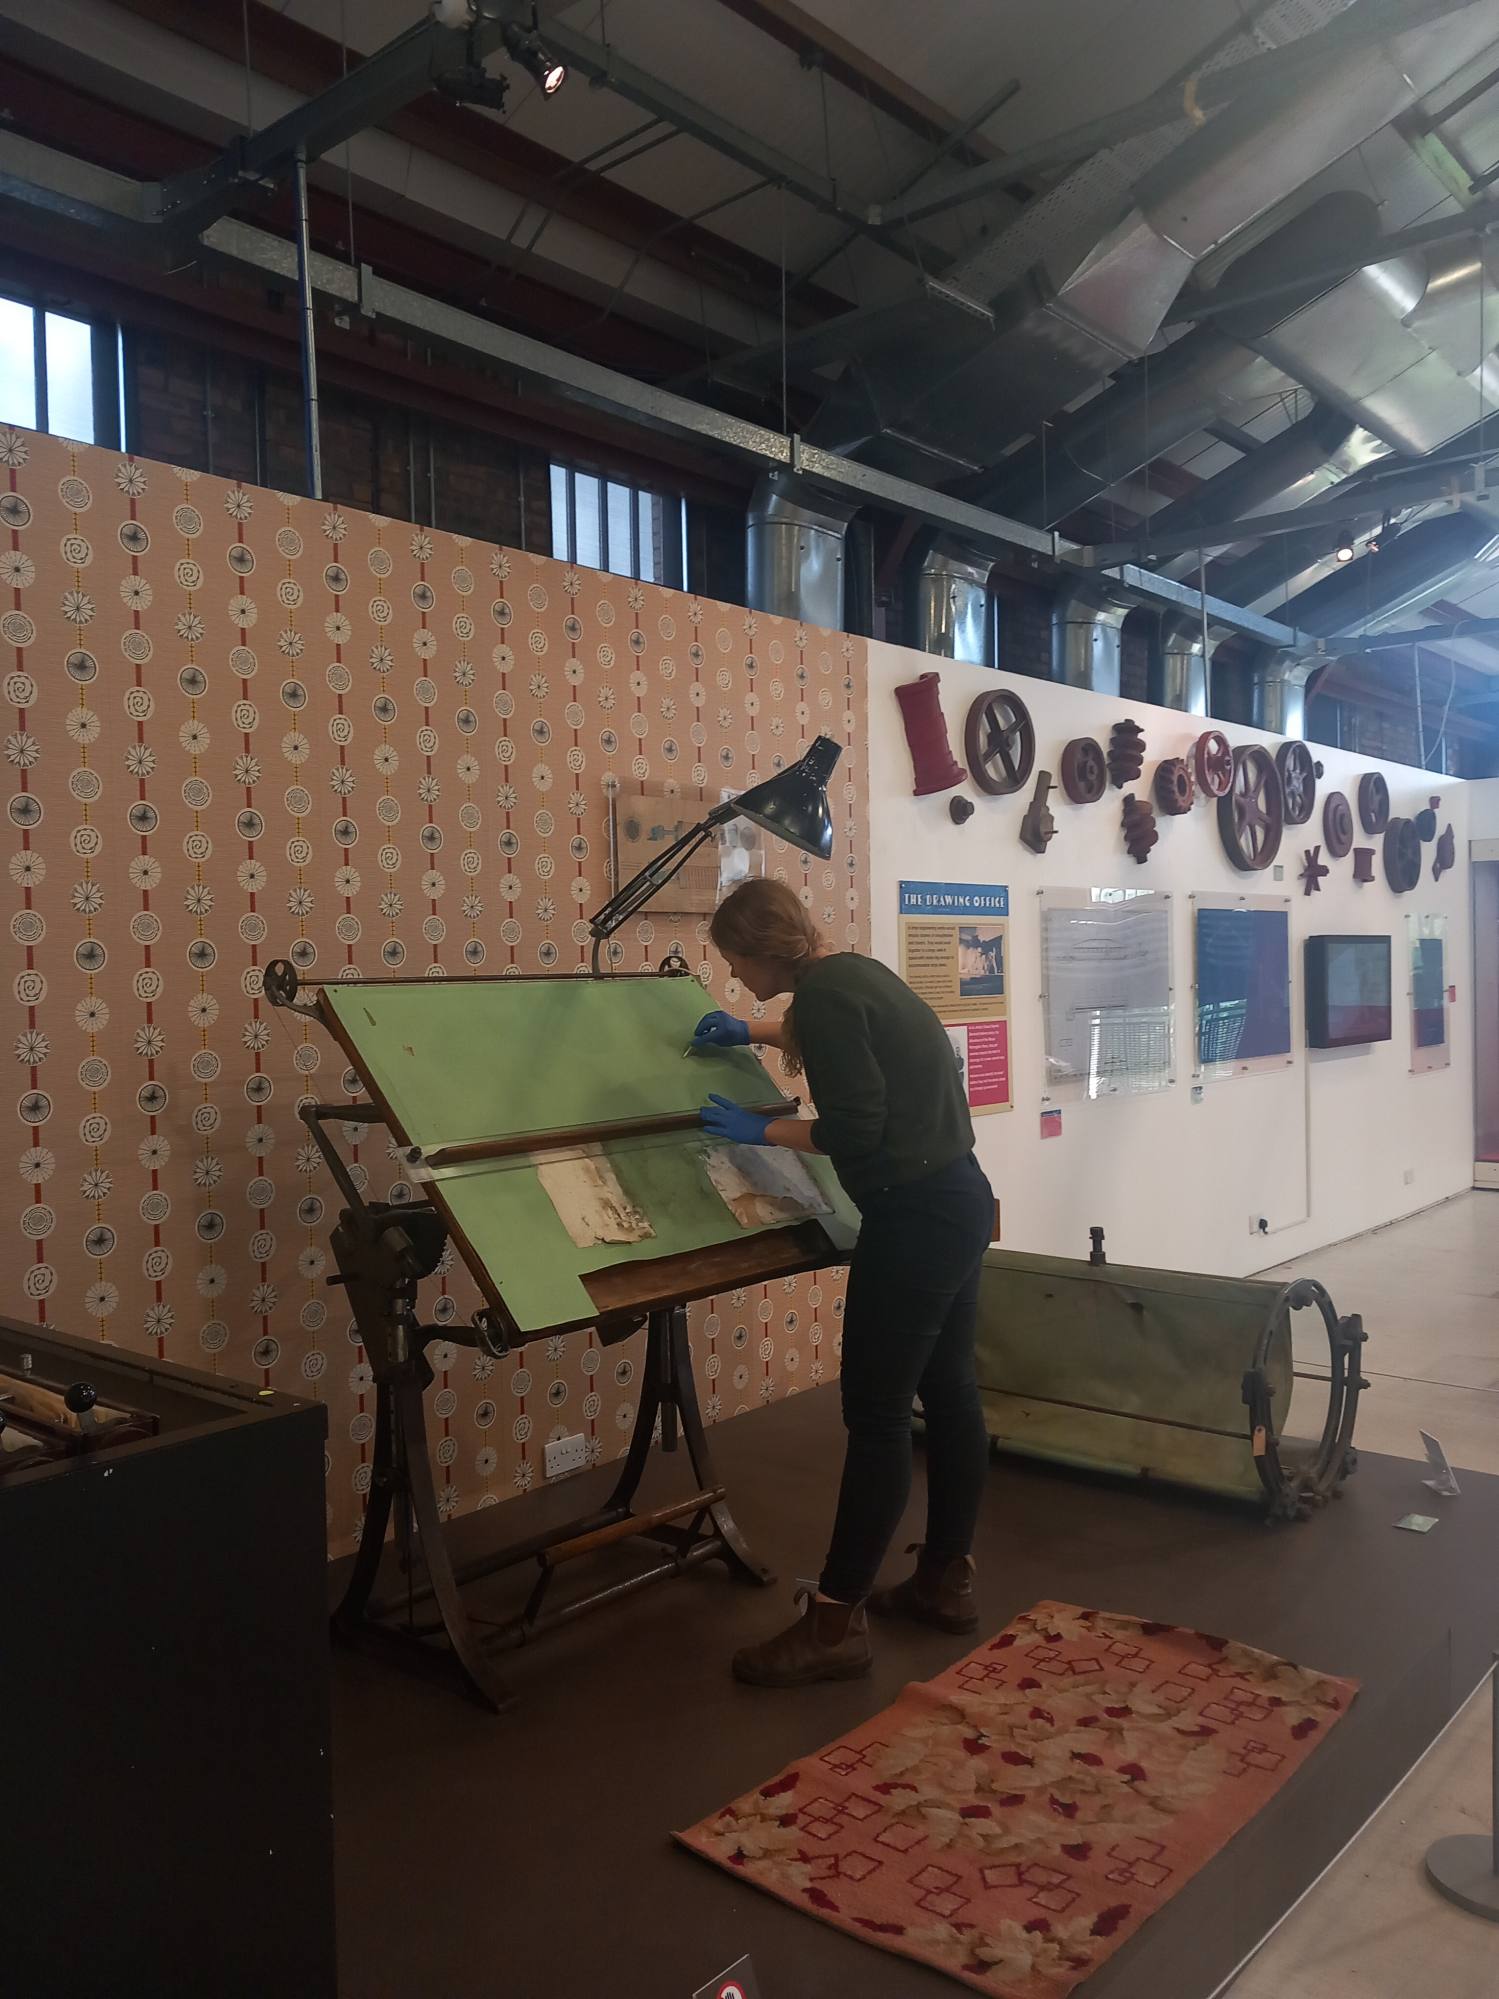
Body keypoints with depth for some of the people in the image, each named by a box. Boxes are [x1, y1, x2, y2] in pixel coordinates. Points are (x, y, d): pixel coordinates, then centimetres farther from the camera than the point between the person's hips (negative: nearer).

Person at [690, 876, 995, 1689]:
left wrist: (761, 1130, -7)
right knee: (948, 1391, 15)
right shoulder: (854, 972, 12)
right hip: (957, 1201, 10)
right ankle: (945, 1579, 28)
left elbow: (854, 1128, -20)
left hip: (916, 1218, -10)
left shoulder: (822, 995, -17)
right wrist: (755, 1034, 37)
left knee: (874, 1413, -5)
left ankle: (835, 1622, 3)